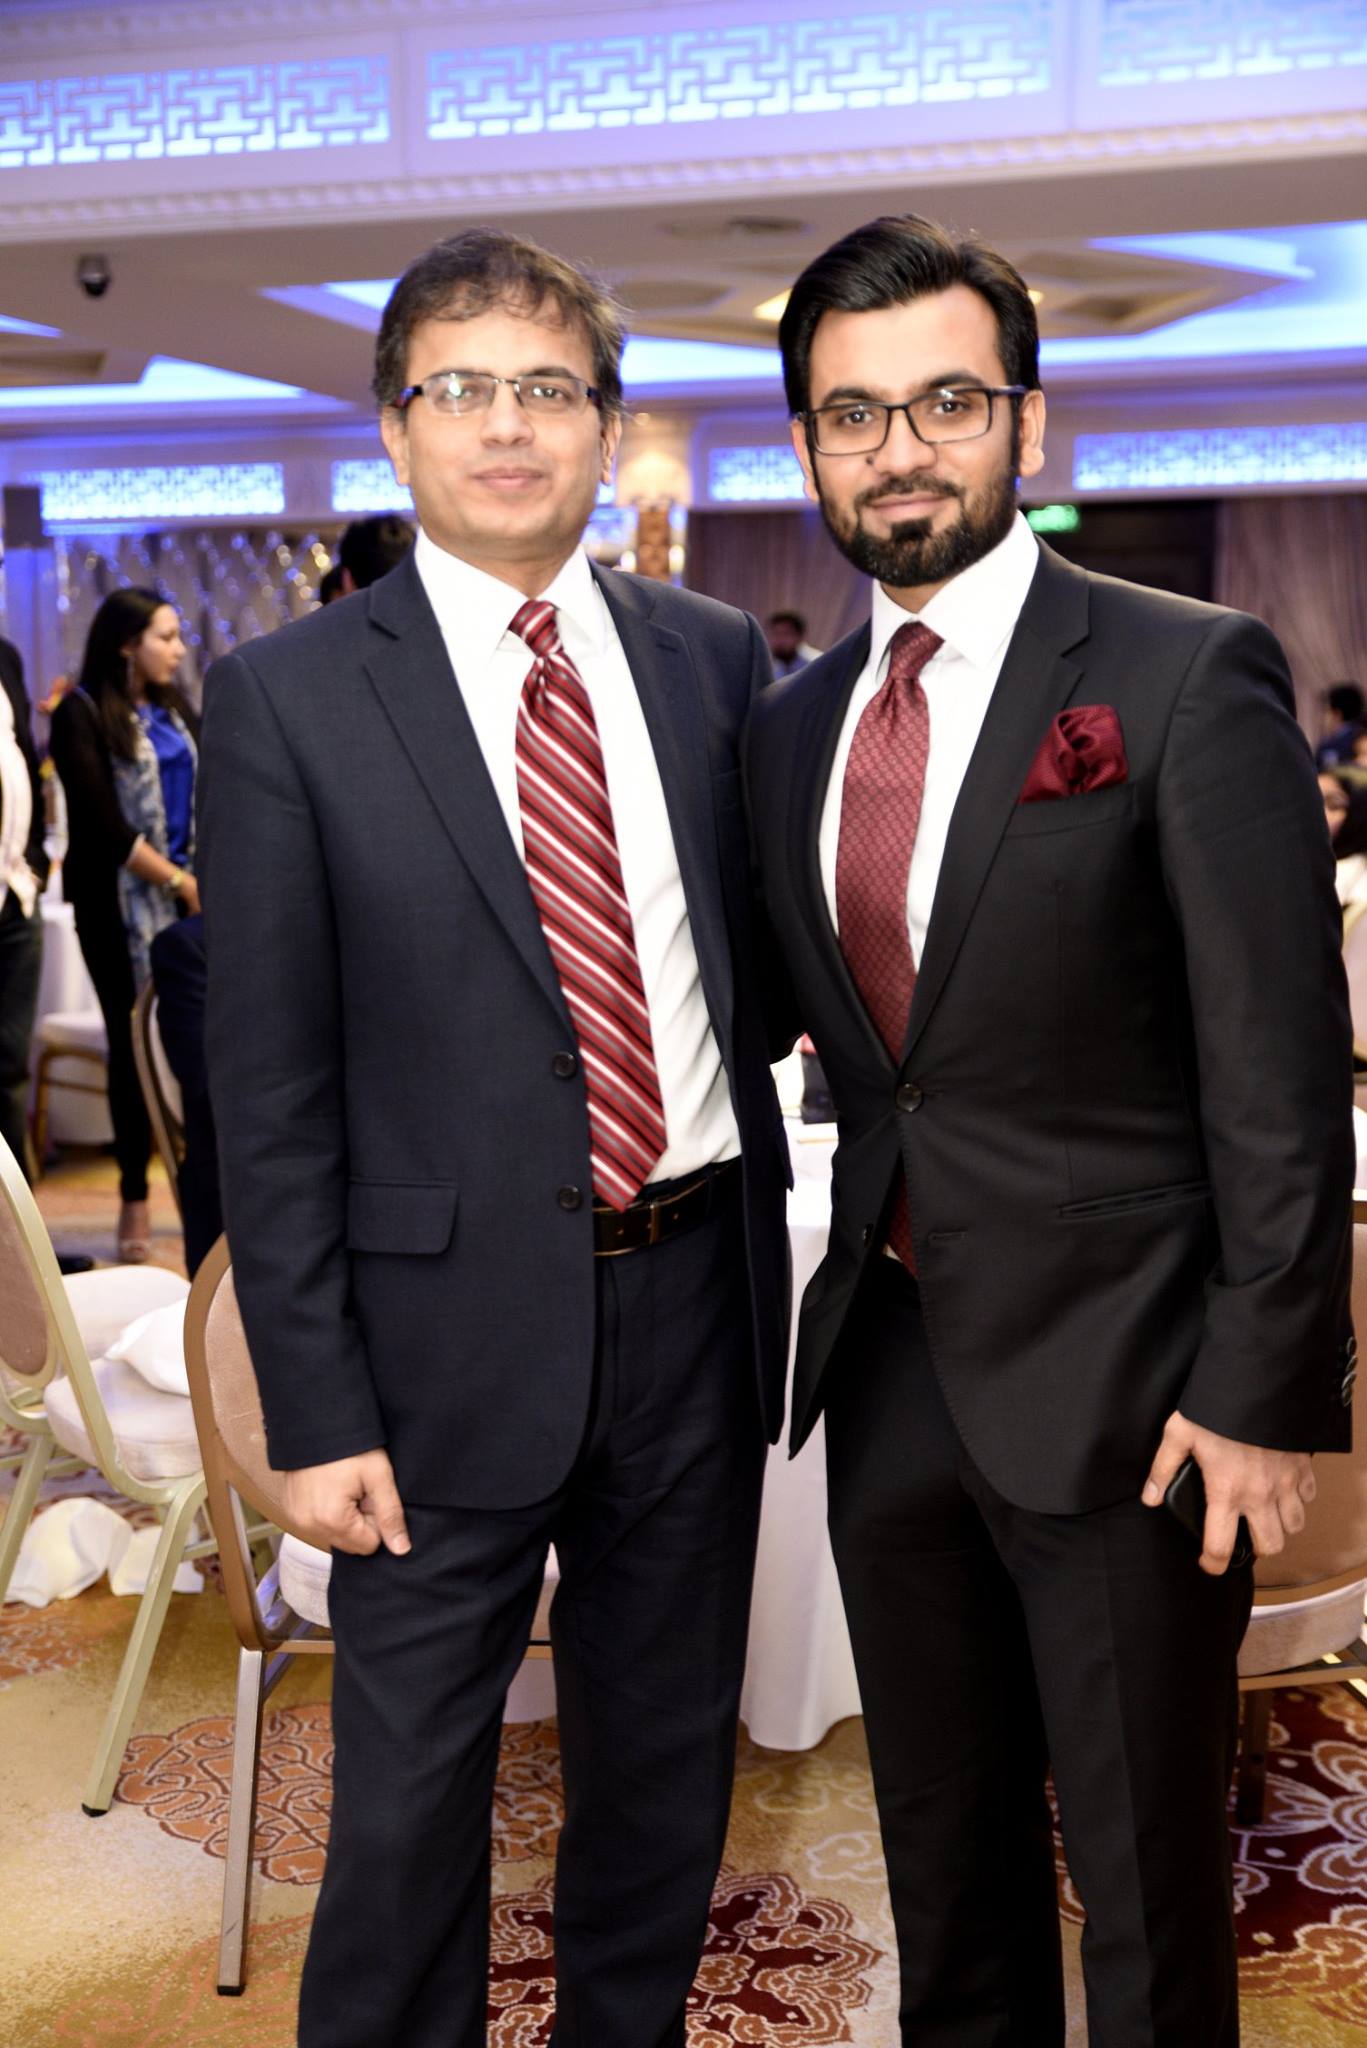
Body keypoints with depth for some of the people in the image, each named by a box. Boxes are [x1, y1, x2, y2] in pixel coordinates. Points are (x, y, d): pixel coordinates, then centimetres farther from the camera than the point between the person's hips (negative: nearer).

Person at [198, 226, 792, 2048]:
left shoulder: (717, 658, 4)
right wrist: (315, 1410, -9)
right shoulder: (288, 698, -6)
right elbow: (269, 1092, -7)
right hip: (456, 1324, -3)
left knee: (669, 1764, 20)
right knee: (410, 1786, 10)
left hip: (696, 1293, 4)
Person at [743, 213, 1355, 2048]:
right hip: (889, 1370, 6)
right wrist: (855, 1280, 8)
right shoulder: (795, 725, 9)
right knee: (945, 1865, 21)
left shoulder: (1189, 679, -10)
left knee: (1149, 1894, 11)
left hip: (1116, 1384, -5)